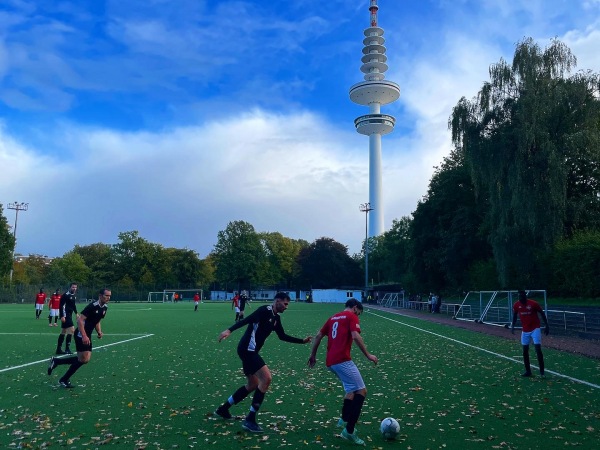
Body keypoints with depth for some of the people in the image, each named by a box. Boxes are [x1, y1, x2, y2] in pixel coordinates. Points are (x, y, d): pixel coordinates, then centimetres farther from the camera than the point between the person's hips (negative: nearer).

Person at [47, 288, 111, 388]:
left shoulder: (105, 307, 5)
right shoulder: (92, 306, -21)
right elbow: (80, 320, -24)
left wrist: (99, 331, 3)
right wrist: (84, 336, -30)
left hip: (87, 336, 9)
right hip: (81, 335, -8)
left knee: (85, 359, 6)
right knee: (83, 359, -8)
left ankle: (55, 361, 21)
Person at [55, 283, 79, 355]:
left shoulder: (74, 296, 13)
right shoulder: (65, 295, -14)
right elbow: (61, 305, -17)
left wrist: (76, 313, 16)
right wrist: (62, 316, -22)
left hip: (69, 315, 10)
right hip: (65, 315, -10)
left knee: (63, 332, 14)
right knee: (71, 330, -14)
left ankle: (59, 349, 22)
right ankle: (67, 348, -7)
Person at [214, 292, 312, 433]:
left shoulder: (276, 318, 13)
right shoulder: (265, 310, -14)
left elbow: (282, 336, 23)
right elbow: (246, 319, -27)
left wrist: (302, 341, 20)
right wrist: (229, 330, -40)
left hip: (250, 351, 10)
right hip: (247, 349, -10)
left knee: (253, 385, 20)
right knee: (266, 378, -16)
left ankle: (223, 409, 33)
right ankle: (250, 420, -10)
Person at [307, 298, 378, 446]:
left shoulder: (333, 317, 23)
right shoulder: (352, 316, 2)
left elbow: (318, 336, 22)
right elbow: (355, 336, -14)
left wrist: (313, 355, 29)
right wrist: (368, 355, -9)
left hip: (330, 361, 8)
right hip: (342, 360, -8)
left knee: (352, 390, 24)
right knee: (361, 390, -5)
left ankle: (344, 420, 26)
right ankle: (349, 431, -10)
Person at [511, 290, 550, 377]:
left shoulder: (533, 303, -17)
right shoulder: (516, 305, -6)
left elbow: (542, 314, -4)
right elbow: (515, 316, 10)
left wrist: (547, 326, -4)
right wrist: (512, 326, -2)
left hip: (535, 329, -4)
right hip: (525, 331, 4)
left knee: (538, 349, -12)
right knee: (525, 351, 5)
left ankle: (542, 371, -1)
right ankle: (528, 371, 17)